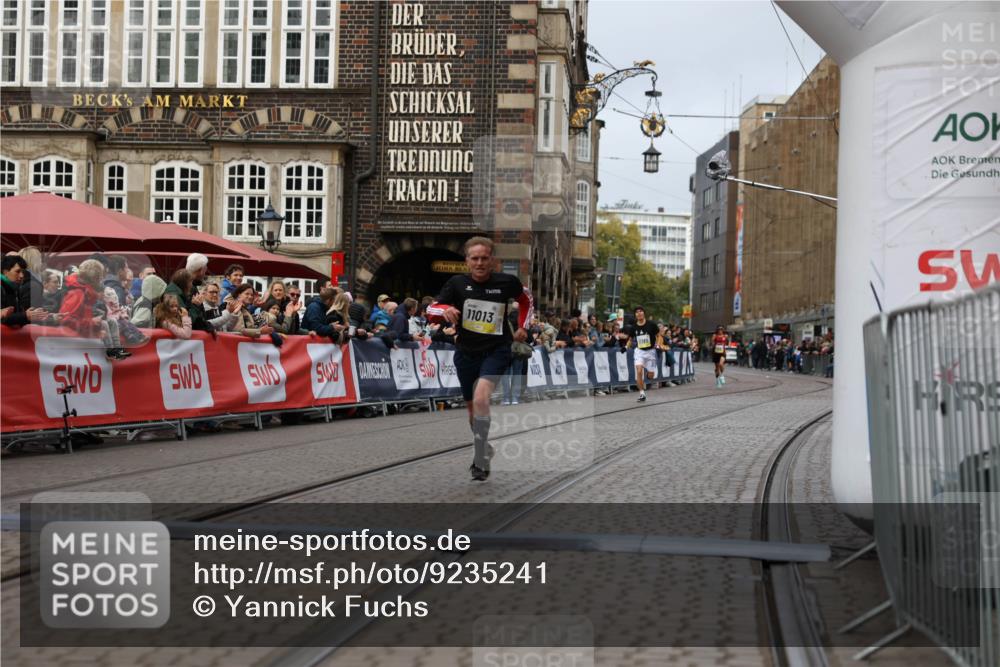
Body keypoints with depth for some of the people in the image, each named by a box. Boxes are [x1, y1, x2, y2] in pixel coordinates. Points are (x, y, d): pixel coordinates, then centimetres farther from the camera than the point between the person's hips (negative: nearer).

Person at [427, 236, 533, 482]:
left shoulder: (507, 282, -8)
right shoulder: (457, 283, -7)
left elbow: (526, 299, 14)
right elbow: (430, 311, -8)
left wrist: (522, 327, 8)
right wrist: (445, 309, -28)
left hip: (496, 351, -3)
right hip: (466, 352, 3)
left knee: (481, 399, -26)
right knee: (472, 406, 15)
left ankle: (481, 461, -17)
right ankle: (484, 450, 42)